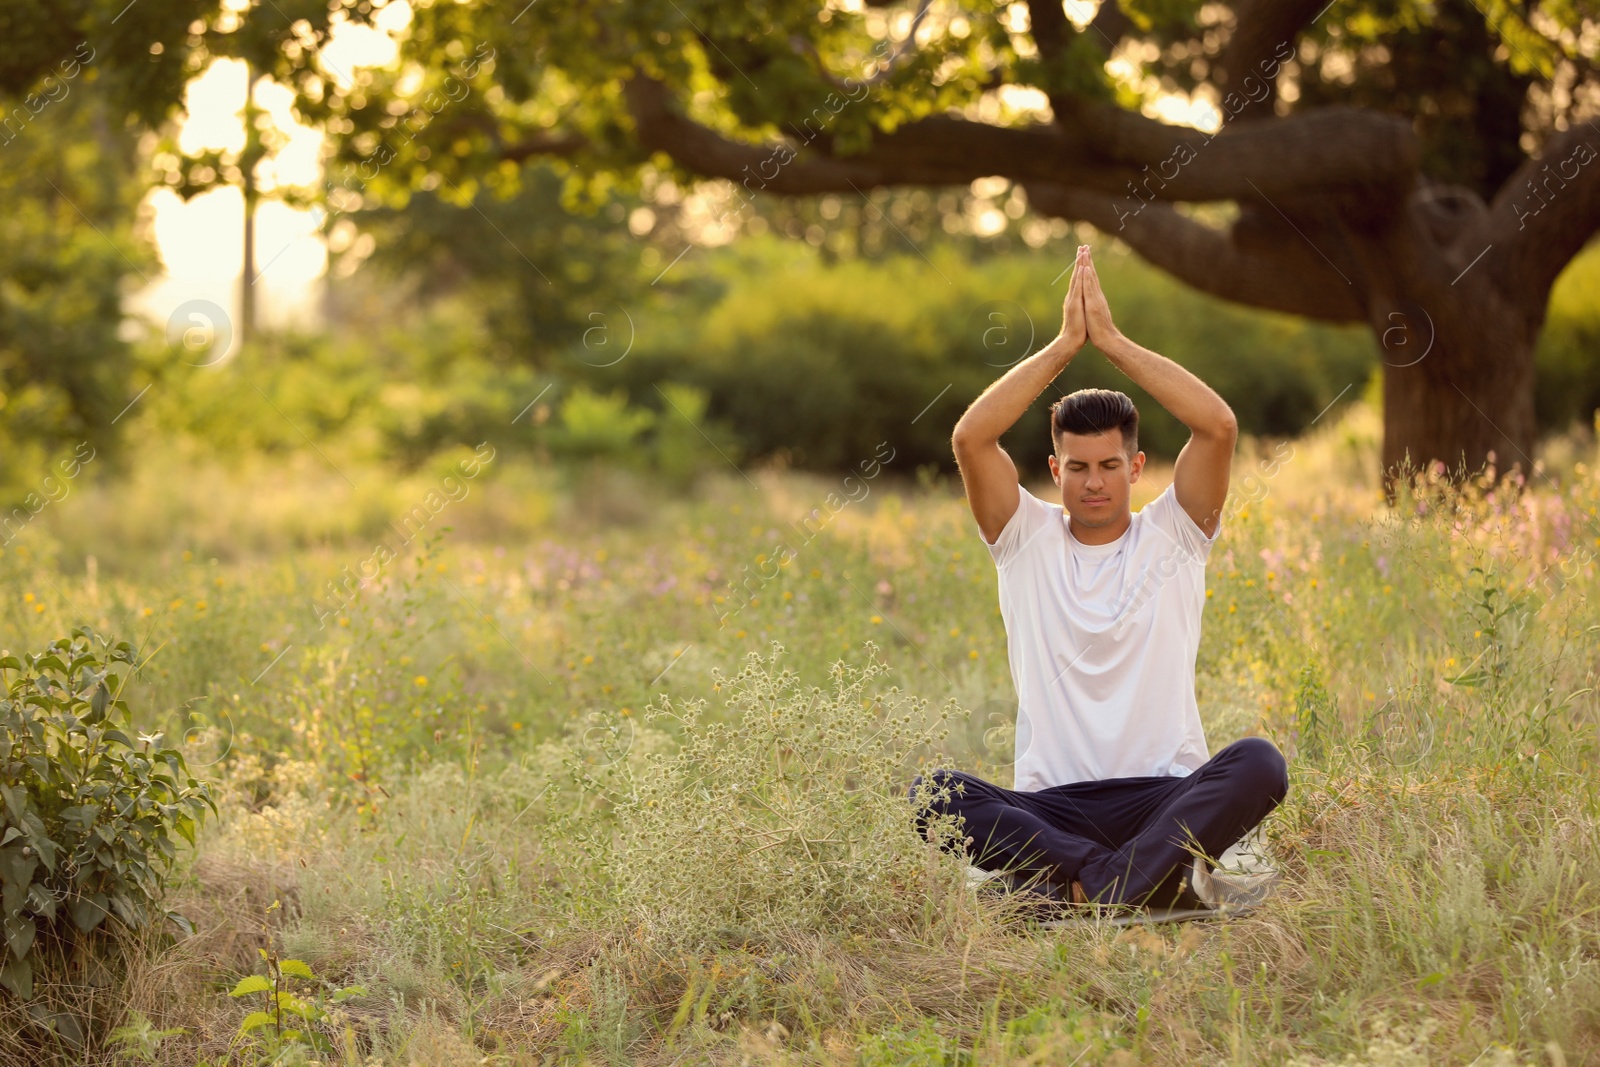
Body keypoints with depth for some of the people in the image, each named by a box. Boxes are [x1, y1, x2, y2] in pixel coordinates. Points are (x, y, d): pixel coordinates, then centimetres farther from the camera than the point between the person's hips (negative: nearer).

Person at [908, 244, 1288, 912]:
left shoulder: (1171, 536, 9)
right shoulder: (1027, 540, 10)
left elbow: (1219, 425, -7)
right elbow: (969, 439, -7)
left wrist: (1112, 340, -6)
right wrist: (1065, 344, -7)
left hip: (1169, 796, 0)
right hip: (1050, 805, 0)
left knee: (1260, 763, -31)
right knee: (931, 795, -29)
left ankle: (1091, 881, -40)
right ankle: (1156, 871, -37)